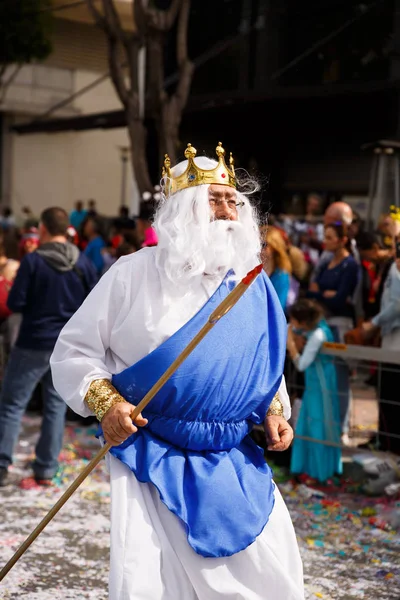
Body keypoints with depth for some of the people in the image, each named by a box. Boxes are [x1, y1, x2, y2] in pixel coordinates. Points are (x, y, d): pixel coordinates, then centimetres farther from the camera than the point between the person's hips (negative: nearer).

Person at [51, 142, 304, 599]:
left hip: (234, 463, 4)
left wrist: (274, 410, 2)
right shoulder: (134, 274, -6)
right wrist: (104, 402, -17)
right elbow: (74, 350, -2)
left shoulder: (254, 286, 5)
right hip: (153, 456, -3)